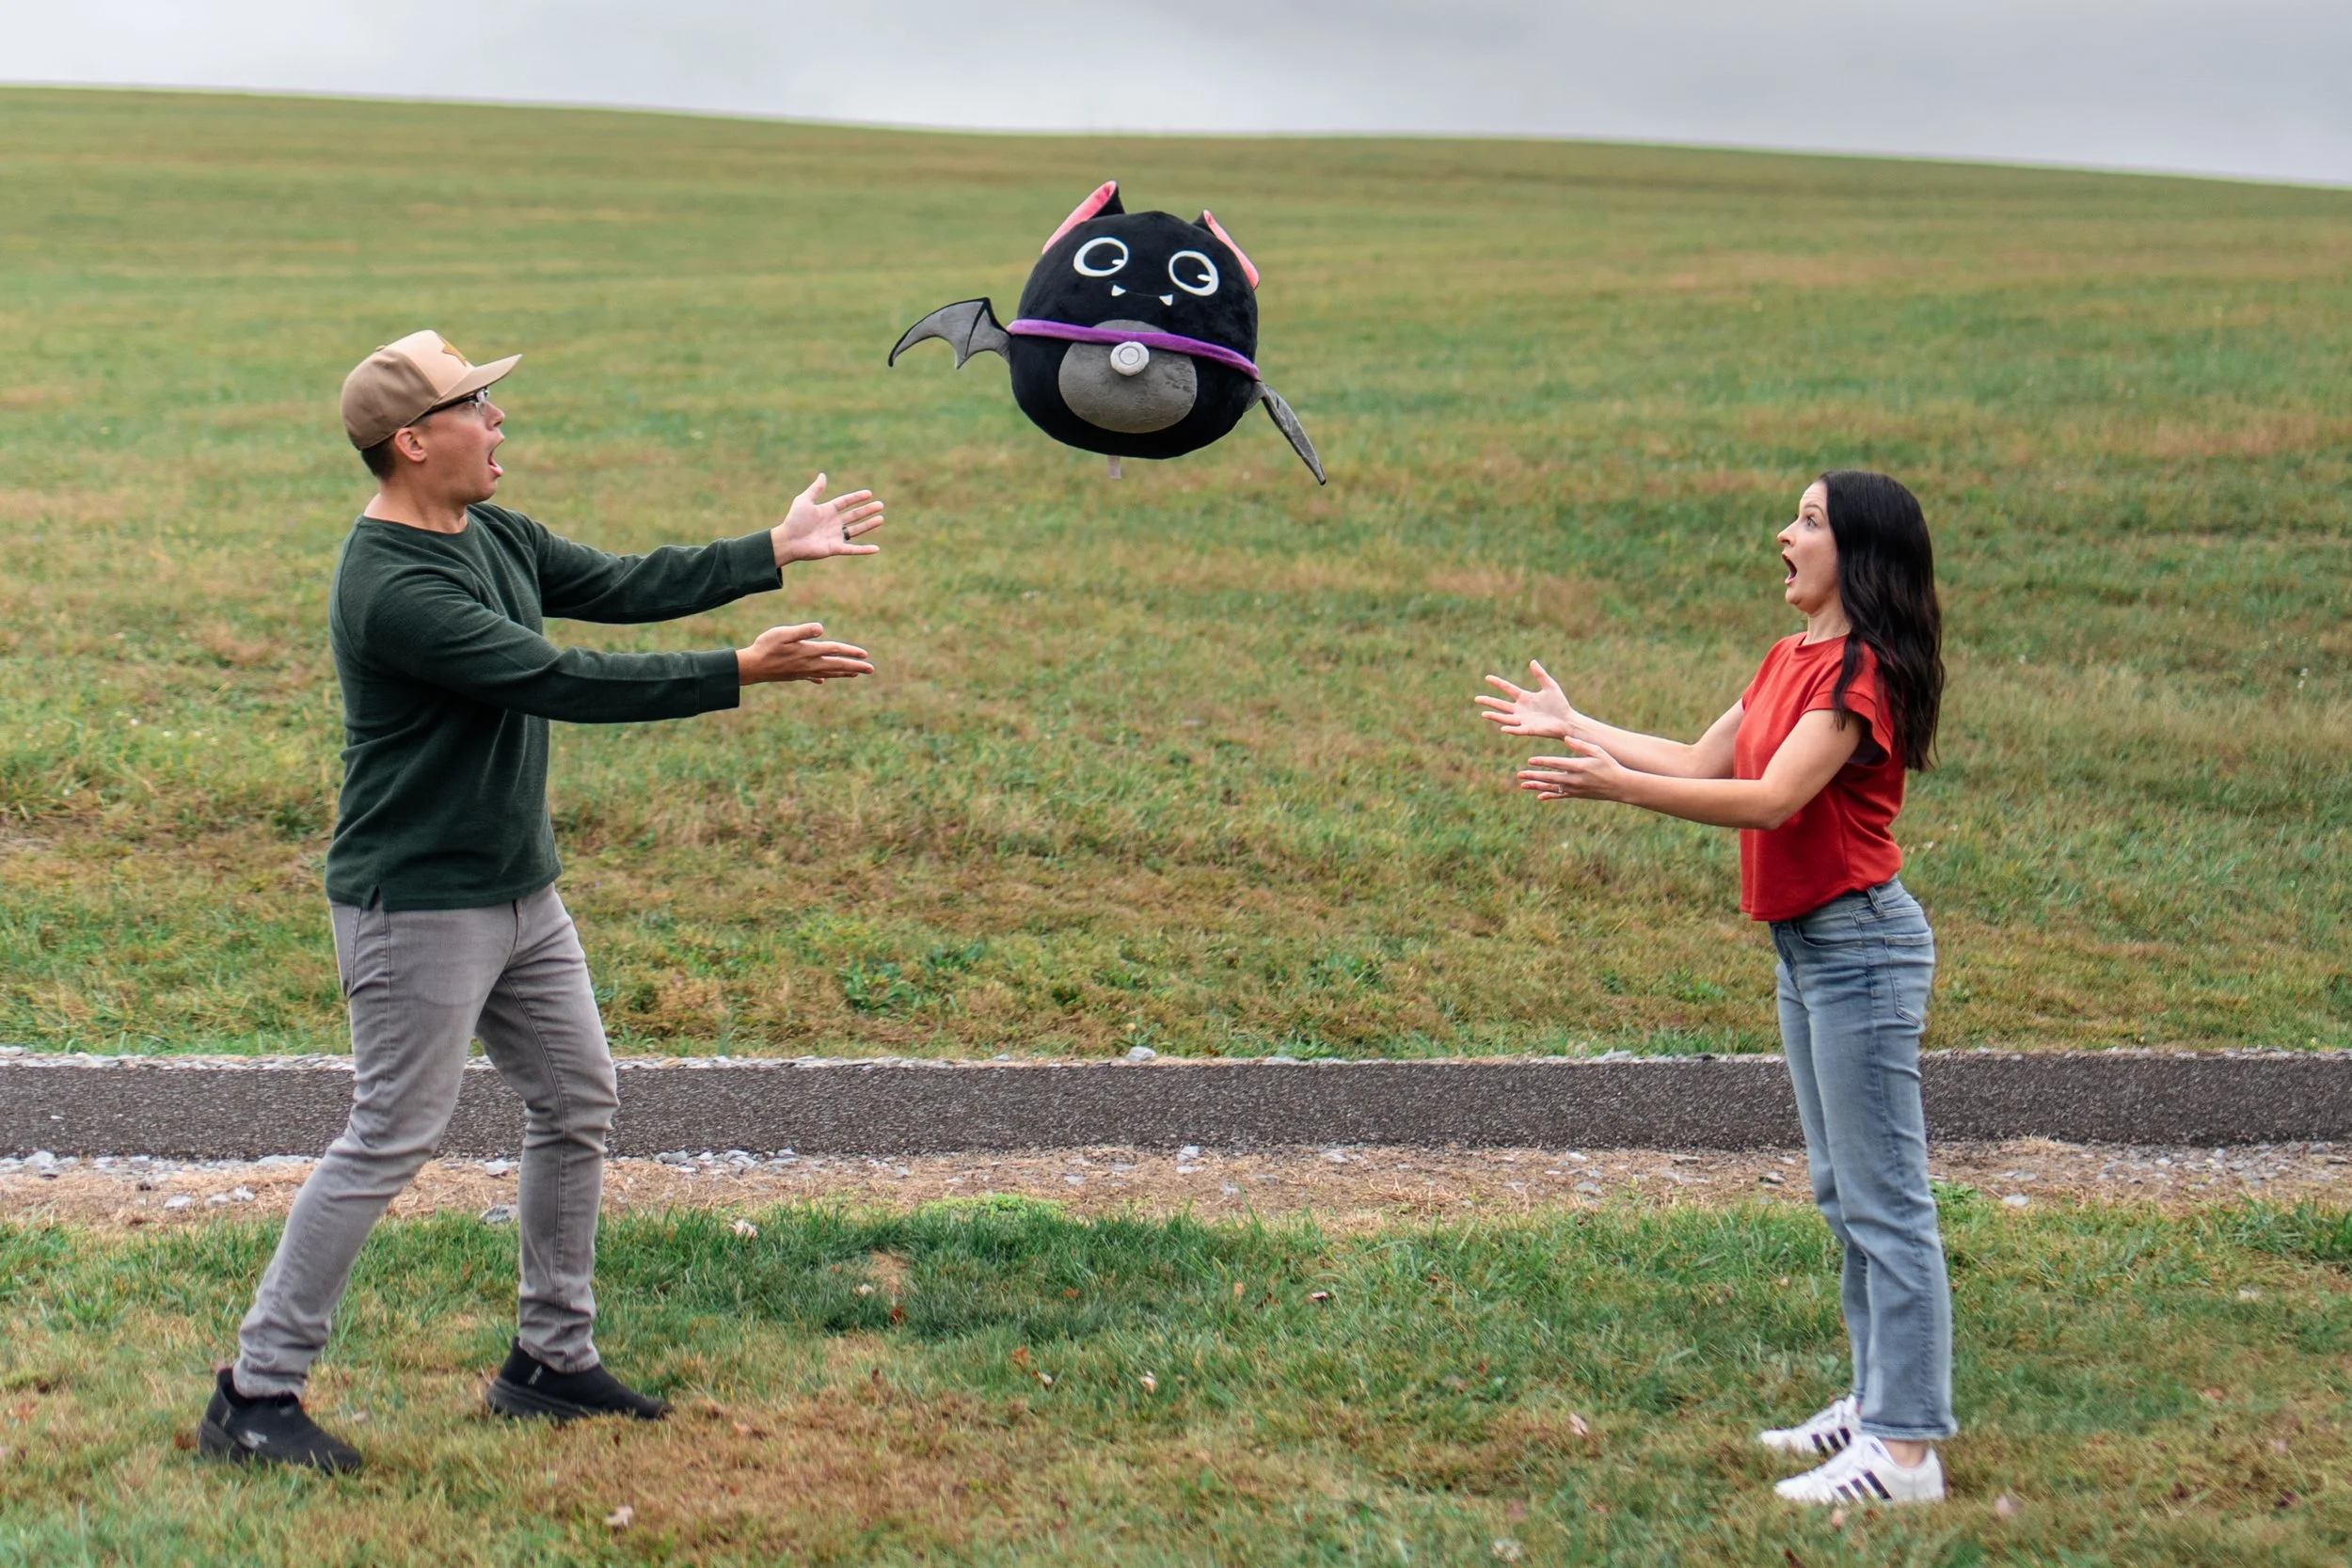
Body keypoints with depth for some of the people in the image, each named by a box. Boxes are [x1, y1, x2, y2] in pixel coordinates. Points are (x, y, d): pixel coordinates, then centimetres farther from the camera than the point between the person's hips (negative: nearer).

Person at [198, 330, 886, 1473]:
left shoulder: (495, 538, 6)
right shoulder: (390, 586, -24)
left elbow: (622, 587, 14)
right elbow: (559, 683, -27)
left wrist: (775, 551, 10)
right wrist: (740, 674, -26)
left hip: (521, 893, 10)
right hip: (417, 904, -10)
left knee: (576, 1104, 14)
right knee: (389, 1141, -8)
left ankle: (551, 1359, 26)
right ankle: (254, 1393, 0)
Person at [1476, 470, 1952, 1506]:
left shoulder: (1862, 673, -17)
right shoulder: (1790, 661, 14)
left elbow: (1769, 798, -26)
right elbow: (1702, 762, 20)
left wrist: (1617, 786, -29)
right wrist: (1574, 725, 20)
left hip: (1858, 943, -11)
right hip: (1805, 944, 11)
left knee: (1885, 1202, -8)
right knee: (1843, 1195, 17)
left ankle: (1906, 1450, -6)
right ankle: (1878, 1403, 26)